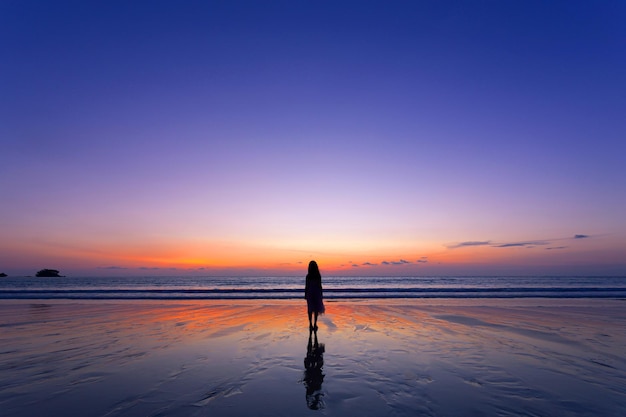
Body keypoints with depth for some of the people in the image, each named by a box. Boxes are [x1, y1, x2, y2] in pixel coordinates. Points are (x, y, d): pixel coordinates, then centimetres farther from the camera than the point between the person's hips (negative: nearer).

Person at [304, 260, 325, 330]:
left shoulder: (308, 276, -11)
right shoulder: (318, 276, -9)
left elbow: (306, 287, -7)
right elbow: (320, 286, -4)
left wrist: (305, 295, 4)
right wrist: (321, 295, 7)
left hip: (310, 293, 0)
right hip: (317, 293, 1)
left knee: (310, 309, 9)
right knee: (316, 309, 10)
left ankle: (311, 324, 10)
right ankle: (315, 324, 12)